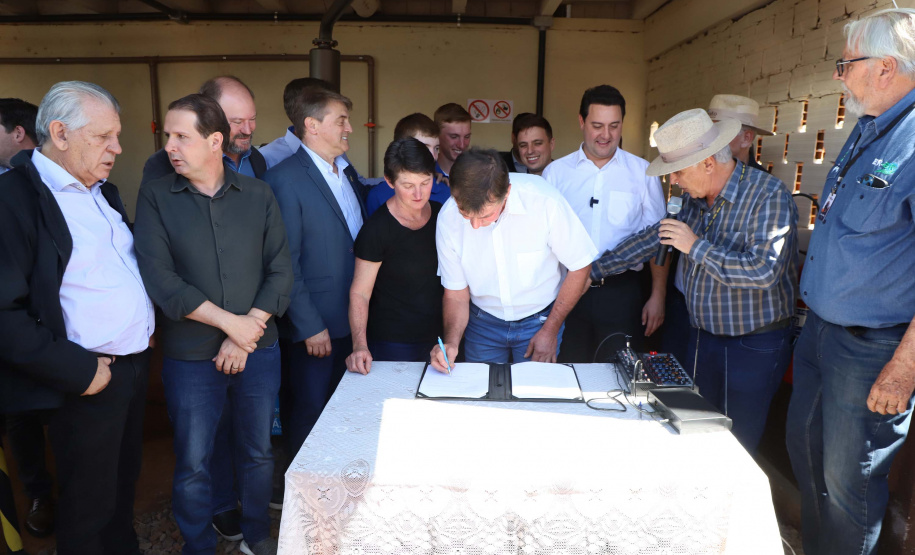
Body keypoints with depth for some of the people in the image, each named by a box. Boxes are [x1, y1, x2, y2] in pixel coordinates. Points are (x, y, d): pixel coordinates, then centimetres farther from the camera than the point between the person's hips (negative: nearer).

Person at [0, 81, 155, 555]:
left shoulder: (103, 191, 10)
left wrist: (147, 324, 9)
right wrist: (77, 370, -21)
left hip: (135, 363, 8)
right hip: (88, 381, -8)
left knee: (124, 482, 23)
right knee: (89, 504, 11)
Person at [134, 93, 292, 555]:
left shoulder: (258, 195, 0)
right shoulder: (156, 196, -4)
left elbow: (280, 271, -2)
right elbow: (159, 279, -12)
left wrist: (247, 333, -11)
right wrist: (230, 322, -14)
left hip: (258, 350, 2)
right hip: (190, 356, -1)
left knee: (258, 452, 15)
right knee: (193, 464, 9)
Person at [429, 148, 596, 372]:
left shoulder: (543, 201, -28)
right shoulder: (448, 218, -19)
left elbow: (579, 266, -13)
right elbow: (456, 293, -7)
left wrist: (551, 330, -9)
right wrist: (451, 342, -24)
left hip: (539, 319, -2)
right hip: (483, 322, 2)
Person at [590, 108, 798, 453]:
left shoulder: (768, 196, -19)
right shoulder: (694, 198, 5)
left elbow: (763, 270, -30)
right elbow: (654, 237, 13)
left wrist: (697, 246, -24)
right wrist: (595, 269, 11)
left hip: (754, 345, -7)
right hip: (702, 336, 7)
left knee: (737, 445, 4)